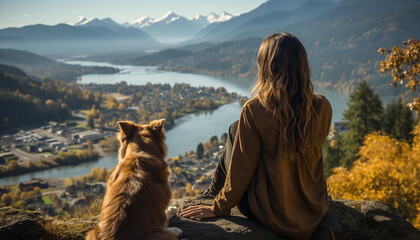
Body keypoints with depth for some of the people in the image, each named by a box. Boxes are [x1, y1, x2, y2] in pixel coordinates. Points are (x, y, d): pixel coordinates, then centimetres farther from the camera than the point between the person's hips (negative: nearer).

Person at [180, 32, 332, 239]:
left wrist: (218, 208, 1)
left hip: (270, 216, -4)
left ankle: (214, 193, 38)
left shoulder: (254, 110, -22)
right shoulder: (323, 108, -10)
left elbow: (241, 170, -13)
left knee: (234, 131, 14)